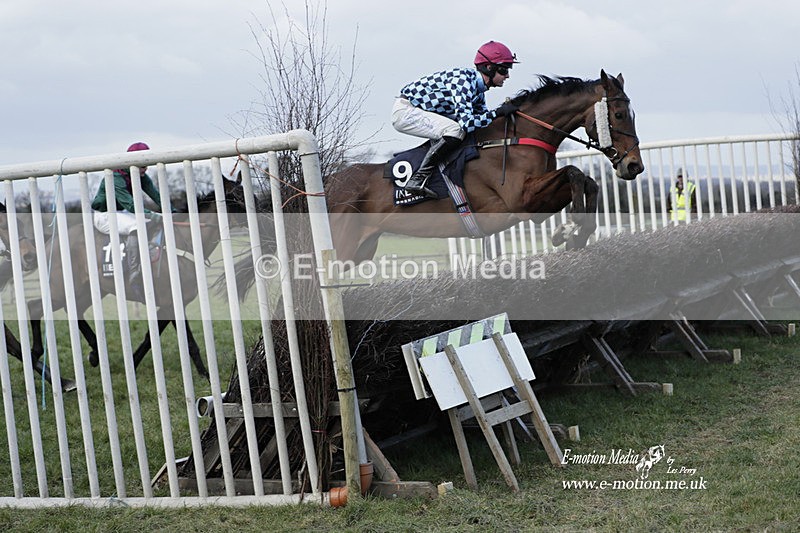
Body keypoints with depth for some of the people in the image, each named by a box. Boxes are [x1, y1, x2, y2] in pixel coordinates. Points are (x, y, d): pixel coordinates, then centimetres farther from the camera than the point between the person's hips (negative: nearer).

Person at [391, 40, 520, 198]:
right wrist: (498, 112, -28)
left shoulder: (478, 87, 5)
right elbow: (466, 123, -34)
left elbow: (483, 116, 14)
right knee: (456, 130, -28)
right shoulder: (463, 80, -25)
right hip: (404, 110, -10)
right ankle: (418, 179, -24)